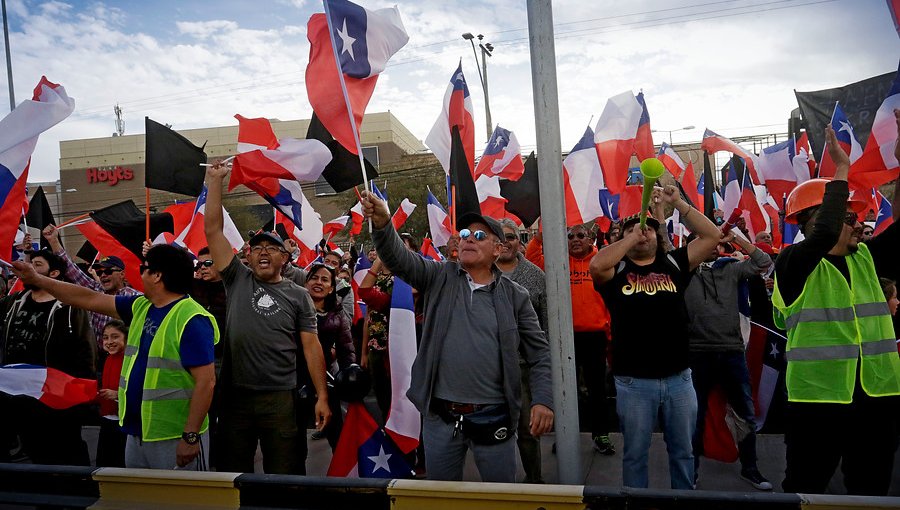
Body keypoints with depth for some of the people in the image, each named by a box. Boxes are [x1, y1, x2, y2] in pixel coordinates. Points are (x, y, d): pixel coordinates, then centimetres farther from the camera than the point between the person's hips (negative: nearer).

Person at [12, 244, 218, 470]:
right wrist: (37, 279, 21)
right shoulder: (141, 307, 8)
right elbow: (90, 299, 18)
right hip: (137, 433, 9)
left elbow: (206, 381, -22)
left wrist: (191, 437, -23)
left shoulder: (192, 320, -19)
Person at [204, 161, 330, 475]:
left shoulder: (298, 295, 5)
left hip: (280, 398, -2)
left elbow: (311, 346, 1)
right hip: (235, 395, 2)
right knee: (232, 473, 13)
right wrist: (215, 181, 1)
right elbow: (212, 229, 4)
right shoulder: (237, 280, 7)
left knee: (284, 474, 5)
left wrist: (322, 396, -6)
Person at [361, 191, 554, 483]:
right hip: (439, 417, 1)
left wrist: (543, 400, -12)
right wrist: (382, 224, -33)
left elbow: (540, 353, 1)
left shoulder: (515, 296, 0)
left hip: (493, 418, -1)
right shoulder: (440, 277, 1)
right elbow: (398, 257, -14)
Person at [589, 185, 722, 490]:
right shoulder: (616, 271, -1)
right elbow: (595, 265, -24)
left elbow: (712, 236, 1)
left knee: (683, 451, 18)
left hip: (678, 378, 3)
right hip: (633, 382, -2)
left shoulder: (673, 264, 6)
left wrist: (677, 203, -6)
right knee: (635, 454, 13)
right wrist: (630, 238, -13)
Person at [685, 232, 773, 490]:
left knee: (746, 413, 14)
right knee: (696, 415, 9)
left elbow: (764, 262, 4)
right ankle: (691, 470, 24)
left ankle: (749, 468, 33)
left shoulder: (731, 269, 9)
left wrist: (735, 238, -1)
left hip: (732, 351, 3)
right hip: (698, 352, -3)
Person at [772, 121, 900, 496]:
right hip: (818, 399, -6)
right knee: (805, 490, 8)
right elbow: (826, 233, -27)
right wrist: (841, 169, -19)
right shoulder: (795, 262, -10)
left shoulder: (866, 258, 9)